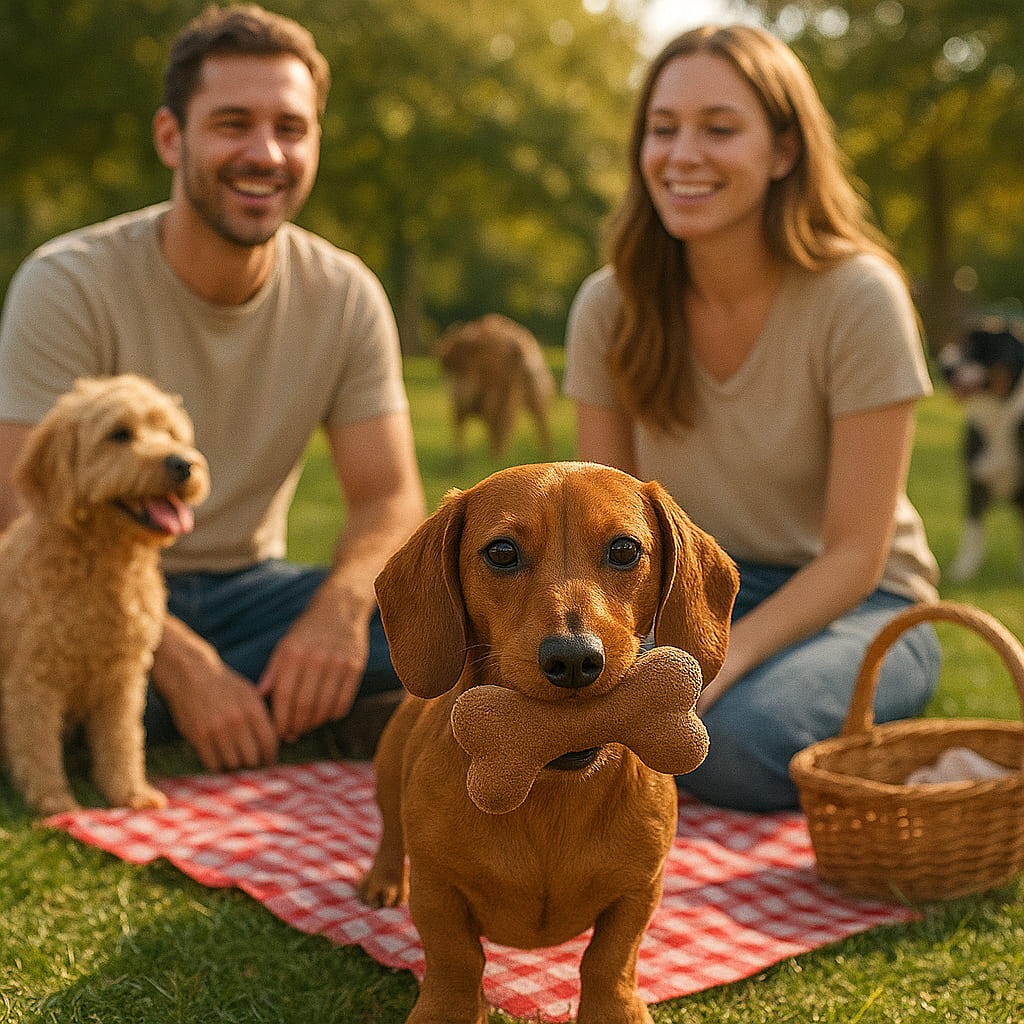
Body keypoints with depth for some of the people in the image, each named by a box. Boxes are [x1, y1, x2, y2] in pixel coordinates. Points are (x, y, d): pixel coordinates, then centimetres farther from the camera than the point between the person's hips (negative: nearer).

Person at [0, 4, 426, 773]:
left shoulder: (345, 296, -3)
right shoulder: (66, 287, -15)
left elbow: (390, 497, -5)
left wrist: (341, 605, -29)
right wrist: (182, 665, -34)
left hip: (248, 591, 4)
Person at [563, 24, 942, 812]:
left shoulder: (859, 297, -17)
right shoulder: (609, 308, -6)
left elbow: (855, 554, -16)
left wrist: (725, 655, -30)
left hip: (852, 608, -3)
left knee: (735, 734, -34)